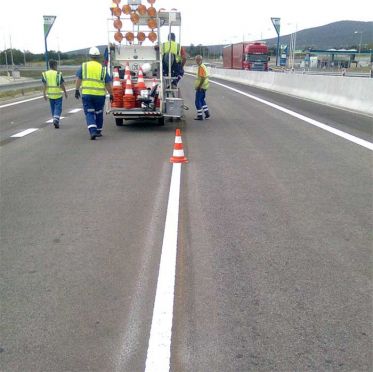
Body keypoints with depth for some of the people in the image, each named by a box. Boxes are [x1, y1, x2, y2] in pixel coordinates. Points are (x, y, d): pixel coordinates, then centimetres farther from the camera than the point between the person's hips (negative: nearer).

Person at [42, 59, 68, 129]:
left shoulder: (45, 74, 1)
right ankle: (56, 120, -18)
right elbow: (62, 85, -4)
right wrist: (65, 93, 7)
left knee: (53, 108, 16)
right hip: (58, 94, -4)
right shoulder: (58, 74, -8)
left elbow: (45, 85, -2)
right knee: (58, 108, 0)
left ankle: (55, 120, 24)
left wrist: (44, 94, 2)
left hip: (50, 94, 4)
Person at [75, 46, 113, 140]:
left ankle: (93, 131, -15)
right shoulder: (102, 68, 3)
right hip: (99, 94, 1)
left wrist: (77, 90, 8)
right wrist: (111, 94, 11)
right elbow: (108, 84, 3)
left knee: (89, 113, 3)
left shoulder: (84, 66, 3)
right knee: (99, 113, 16)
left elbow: (78, 79, 1)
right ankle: (98, 131, 26)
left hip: (86, 94, 0)